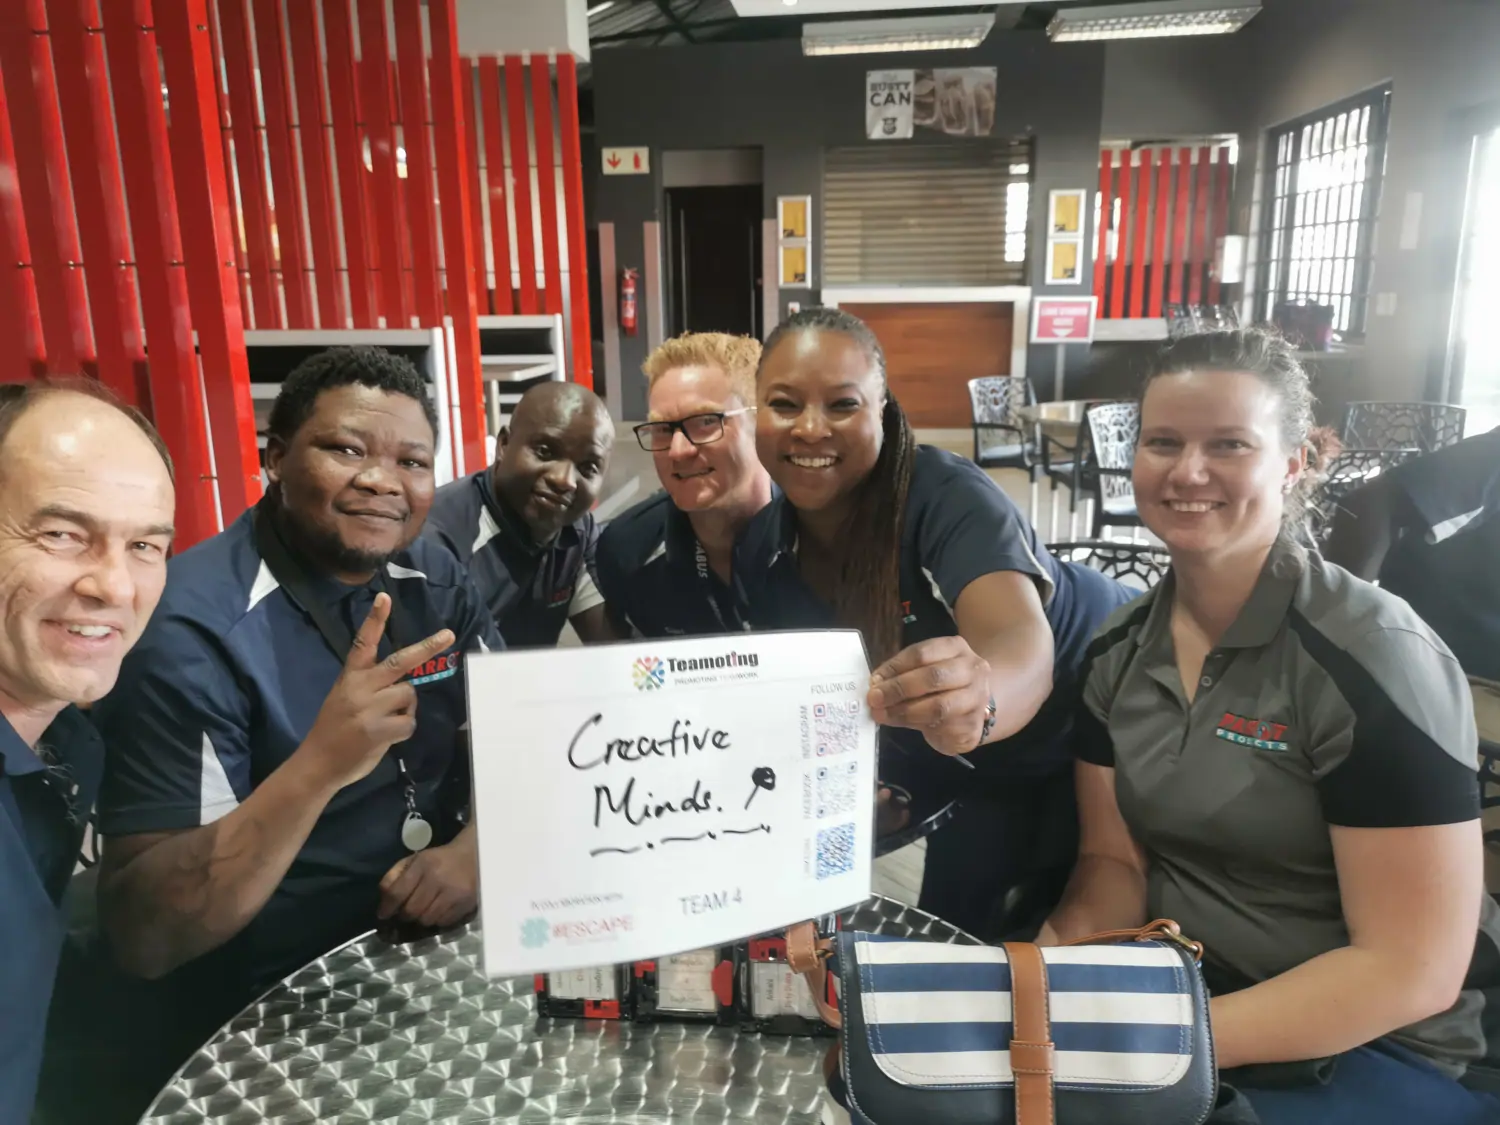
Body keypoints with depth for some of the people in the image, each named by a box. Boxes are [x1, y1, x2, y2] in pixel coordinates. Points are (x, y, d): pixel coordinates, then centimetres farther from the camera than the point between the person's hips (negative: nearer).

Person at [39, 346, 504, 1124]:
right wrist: (319, 765, -35)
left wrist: (474, 849, -17)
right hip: (240, 1025, -5)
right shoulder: (191, 630, -19)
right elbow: (141, 935, -21)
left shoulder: (434, 582, 0)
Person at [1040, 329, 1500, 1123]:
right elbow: (1115, 858, 2)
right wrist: (1064, 951, -18)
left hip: (1370, 1055, -5)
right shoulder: (1117, 650, -2)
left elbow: (1413, 966, -19)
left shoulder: (1372, 660, -19)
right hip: (1175, 1000, 5)